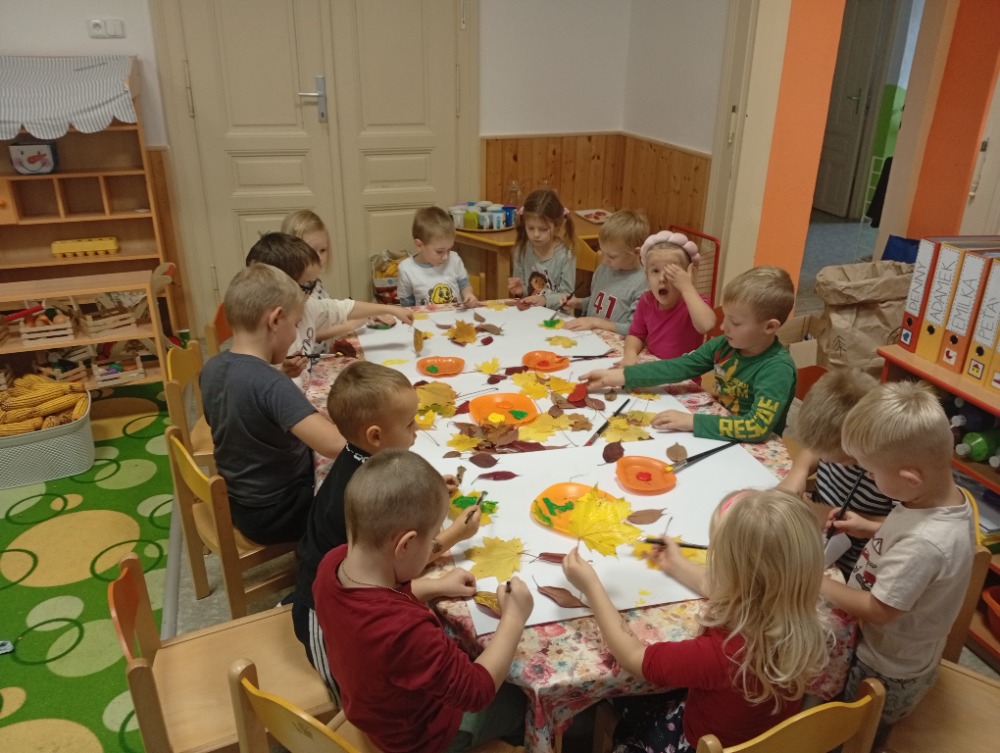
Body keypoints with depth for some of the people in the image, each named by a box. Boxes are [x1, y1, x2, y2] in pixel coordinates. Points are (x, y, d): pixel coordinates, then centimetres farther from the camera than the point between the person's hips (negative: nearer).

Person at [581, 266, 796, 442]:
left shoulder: (778, 369, -22)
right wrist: (618, 376, -11)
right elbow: (676, 368, -3)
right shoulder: (724, 345, -4)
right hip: (720, 438, 6)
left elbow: (759, 426, -32)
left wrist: (693, 421, -34)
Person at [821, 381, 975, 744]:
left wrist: (816, 582, -18)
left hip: (887, 671, -7)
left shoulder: (925, 543, -41)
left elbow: (878, 611, -28)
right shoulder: (948, 495, -14)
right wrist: (871, 528, -2)